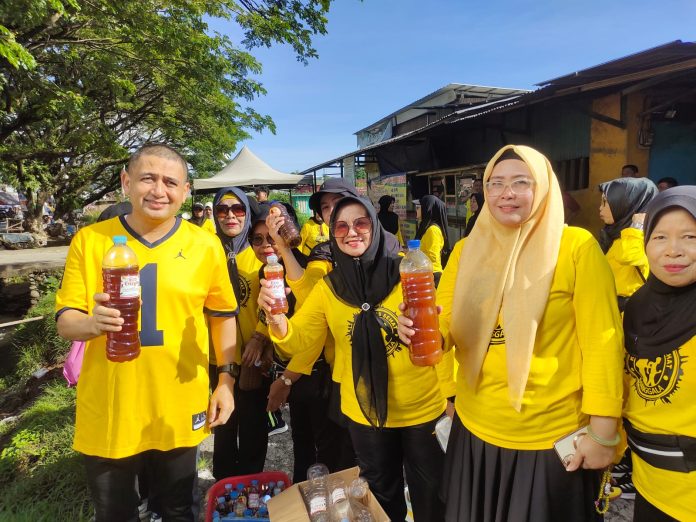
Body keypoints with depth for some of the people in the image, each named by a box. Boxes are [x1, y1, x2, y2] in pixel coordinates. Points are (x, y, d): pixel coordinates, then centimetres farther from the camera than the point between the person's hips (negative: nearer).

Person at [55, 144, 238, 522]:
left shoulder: (205, 245, -5)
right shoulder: (89, 240, -6)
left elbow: (222, 315, 4)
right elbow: (65, 321, -3)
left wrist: (226, 380, 0)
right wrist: (92, 322, -26)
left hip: (178, 411, 0)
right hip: (107, 413, 0)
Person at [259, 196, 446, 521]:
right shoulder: (327, 288, -5)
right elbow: (300, 340, -11)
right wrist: (276, 317, -28)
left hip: (421, 408, -2)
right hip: (364, 413, 2)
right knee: (382, 495, 27)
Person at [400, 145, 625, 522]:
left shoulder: (577, 247, -12)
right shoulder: (467, 250, 0)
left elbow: (602, 343, -12)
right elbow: (444, 325, -1)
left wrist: (602, 433, -11)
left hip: (551, 437, -3)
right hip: (475, 428, 4)